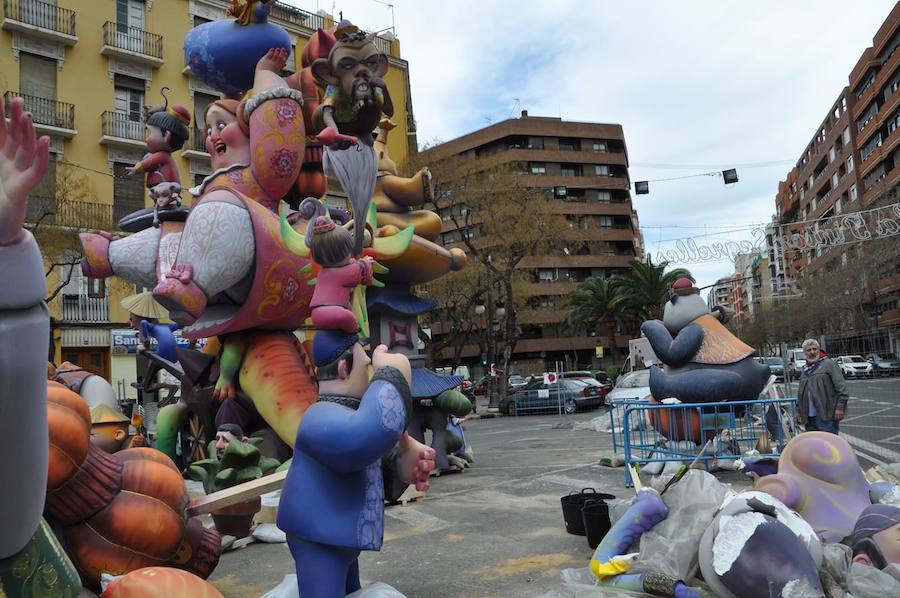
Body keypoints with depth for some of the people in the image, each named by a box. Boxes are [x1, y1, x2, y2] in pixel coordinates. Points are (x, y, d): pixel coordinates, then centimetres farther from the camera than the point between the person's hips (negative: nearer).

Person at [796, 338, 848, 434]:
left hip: (826, 415, -7)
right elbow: (800, 393, 27)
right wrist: (799, 410, 22)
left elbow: (841, 386, -7)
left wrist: (840, 407, -14)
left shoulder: (828, 364, 0)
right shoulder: (804, 370, 20)